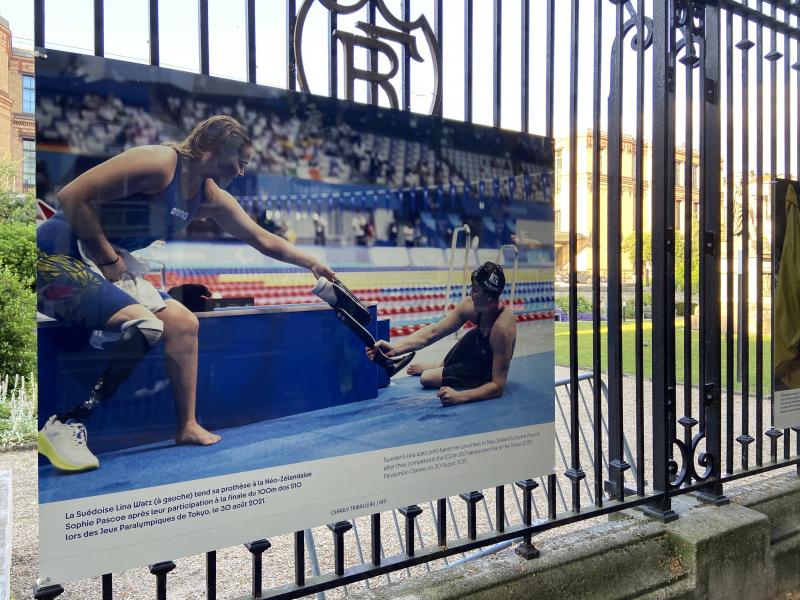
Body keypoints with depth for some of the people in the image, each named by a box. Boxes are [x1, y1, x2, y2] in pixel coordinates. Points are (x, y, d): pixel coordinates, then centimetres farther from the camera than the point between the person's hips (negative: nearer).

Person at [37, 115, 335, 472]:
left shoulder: (210, 198, 7)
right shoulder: (159, 162, -19)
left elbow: (262, 239, 16)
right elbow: (72, 196, -23)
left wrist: (313, 264, 20)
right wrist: (108, 259, -18)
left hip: (112, 263, 9)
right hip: (58, 258, -9)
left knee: (183, 322, 0)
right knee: (144, 325, -27)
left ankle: (187, 426, 6)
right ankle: (65, 427, -16)